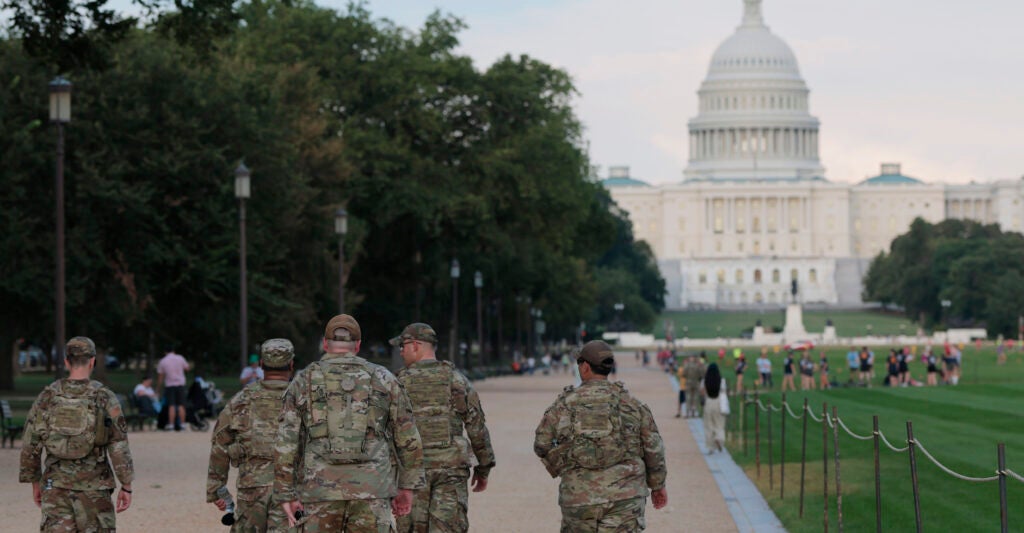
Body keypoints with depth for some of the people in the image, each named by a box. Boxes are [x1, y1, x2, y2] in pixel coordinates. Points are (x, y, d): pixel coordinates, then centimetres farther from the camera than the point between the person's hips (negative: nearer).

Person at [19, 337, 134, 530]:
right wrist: (126, 486, -1)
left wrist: (35, 482, 14)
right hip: (93, 486, -2)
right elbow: (118, 447, -8)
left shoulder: (47, 397, 0)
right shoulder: (105, 398, -7)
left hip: (55, 486, 2)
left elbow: (31, 444, 4)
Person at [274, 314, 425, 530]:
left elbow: (285, 444, 1)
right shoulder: (383, 379, 7)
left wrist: (287, 495, 6)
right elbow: (408, 438, 8)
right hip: (371, 490, 0)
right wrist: (407, 486, 16)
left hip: (322, 492, 0)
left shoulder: (303, 382, 5)